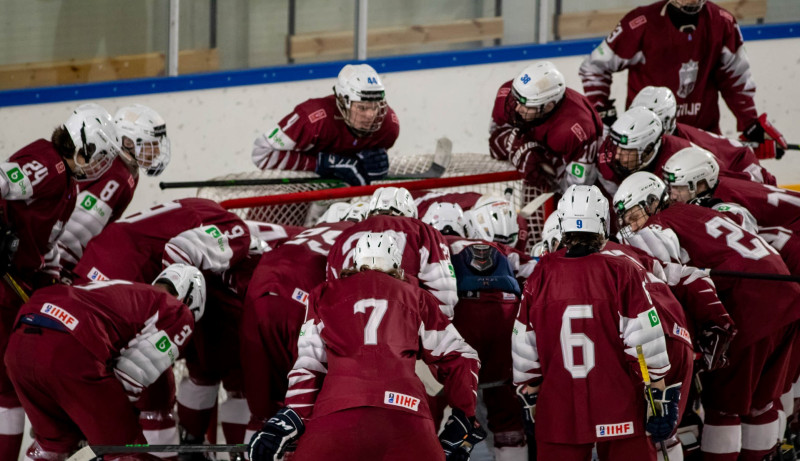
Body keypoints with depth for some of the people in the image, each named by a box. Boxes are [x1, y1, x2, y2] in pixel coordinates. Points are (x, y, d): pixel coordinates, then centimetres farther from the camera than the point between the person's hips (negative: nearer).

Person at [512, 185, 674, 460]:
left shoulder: (541, 275, 0)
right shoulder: (624, 272, -7)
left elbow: (525, 350, 6)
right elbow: (647, 345, -8)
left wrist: (531, 398, 17)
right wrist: (659, 398, -2)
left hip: (559, 414, 2)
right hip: (619, 409, -2)